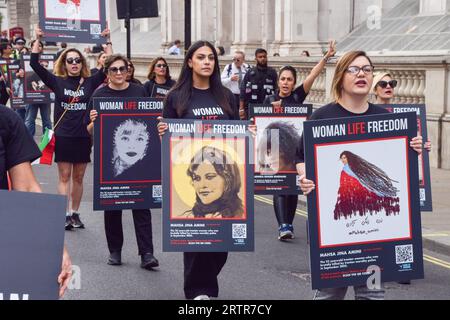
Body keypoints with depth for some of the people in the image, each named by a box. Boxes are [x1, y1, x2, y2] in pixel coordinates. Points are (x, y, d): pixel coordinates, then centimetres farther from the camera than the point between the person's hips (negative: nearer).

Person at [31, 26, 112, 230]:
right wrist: (38, 40, -8)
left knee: (78, 177, 9)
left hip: (84, 137, 1)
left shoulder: (90, 82, 3)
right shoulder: (57, 82, 0)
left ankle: (75, 213, 19)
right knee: (64, 177, 0)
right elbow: (35, 64, -6)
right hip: (63, 136, -1)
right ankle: (66, 215, 0)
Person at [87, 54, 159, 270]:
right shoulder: (100, 95, 3)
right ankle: (115, 250, 21)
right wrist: (93, 121, -17)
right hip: (109, 157, 0)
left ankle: (146, 253, -5)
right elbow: (90, 131, 4)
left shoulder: (139, 92, 6)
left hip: (137, 155, 0)